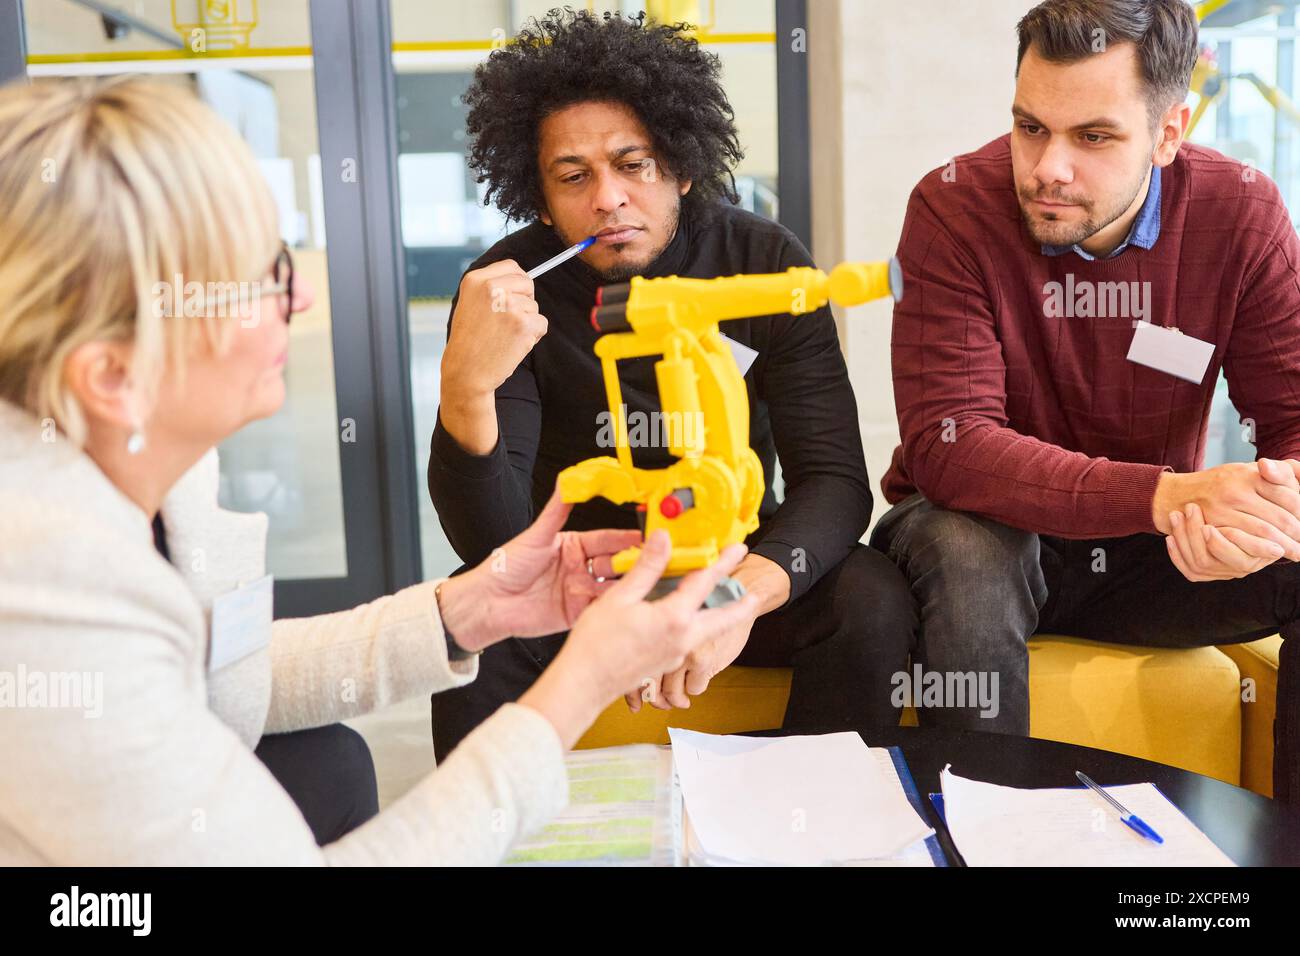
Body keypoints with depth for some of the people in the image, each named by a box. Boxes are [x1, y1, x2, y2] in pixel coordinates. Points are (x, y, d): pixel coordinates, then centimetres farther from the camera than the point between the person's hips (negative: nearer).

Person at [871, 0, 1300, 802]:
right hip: (987, 531, -3)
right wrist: (1168, 494, -41)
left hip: (1150, 552, 3)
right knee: (967, 557, -35)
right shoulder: (954, 208, -19)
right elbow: (945, 444, -28)